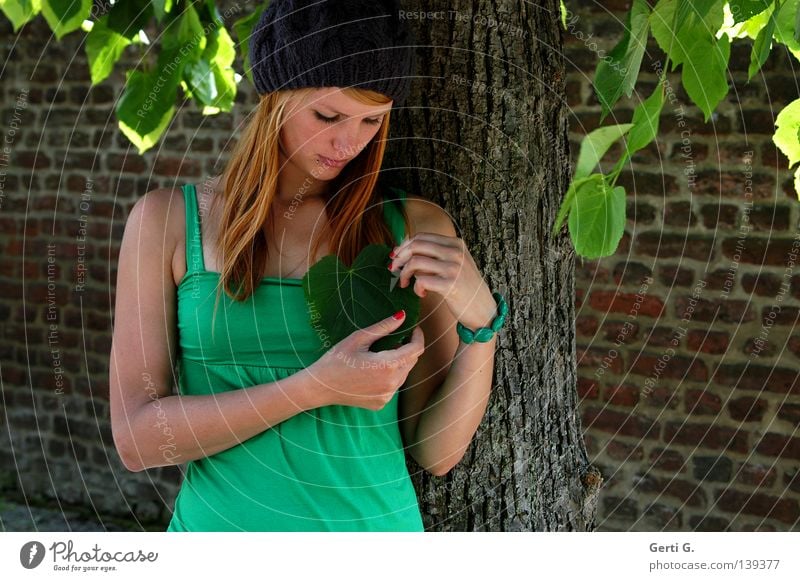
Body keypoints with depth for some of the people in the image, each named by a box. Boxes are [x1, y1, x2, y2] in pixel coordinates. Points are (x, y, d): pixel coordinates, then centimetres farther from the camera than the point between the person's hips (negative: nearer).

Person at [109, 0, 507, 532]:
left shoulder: (418, 229, -5)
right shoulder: (168, 220, -7)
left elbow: (437, 453, -5)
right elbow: (135, 438, -12)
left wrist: (481, 325, -21)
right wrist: (315, 388, -22)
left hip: (376, 522, 1)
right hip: (221, 523, 0)